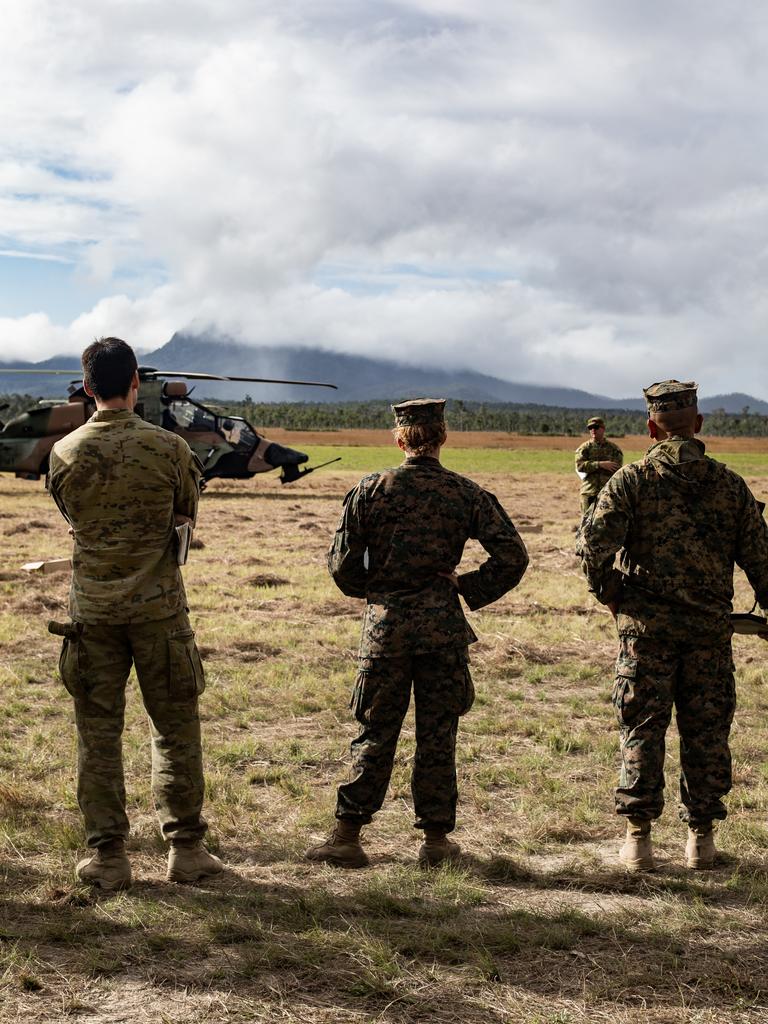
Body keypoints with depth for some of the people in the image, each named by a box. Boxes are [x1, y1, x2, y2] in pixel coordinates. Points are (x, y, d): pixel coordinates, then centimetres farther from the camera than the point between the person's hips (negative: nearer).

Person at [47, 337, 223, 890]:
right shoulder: (168, 447, -9)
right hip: (158, 608, -1)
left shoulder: (65, 454, -4)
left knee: (98, 733, 8)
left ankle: (107, 856, 10)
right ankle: (186, 848, 14)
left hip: (92, 610, 1)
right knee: (175, 728, 10)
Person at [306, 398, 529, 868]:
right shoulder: (467, 493, -2)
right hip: (443, 626, 0)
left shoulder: (370, 490, -3)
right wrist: (469, 589, 4)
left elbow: (342, 564, -2)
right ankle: (437, 838, 15)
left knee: (376, 733, 8)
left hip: (385, 624, 0)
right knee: (437, 736, 9)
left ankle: (348, 835, 9)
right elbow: (513, 556, -5)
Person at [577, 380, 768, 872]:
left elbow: (593, 544, -13)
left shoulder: (631, 480, -5)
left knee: (643, 730, 6)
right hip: (710, 628, 2)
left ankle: (639, 838, 9)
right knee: (707, 731, 10)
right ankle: (701, 837, 16)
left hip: (646, 626, -1)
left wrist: (608, 593, 3)